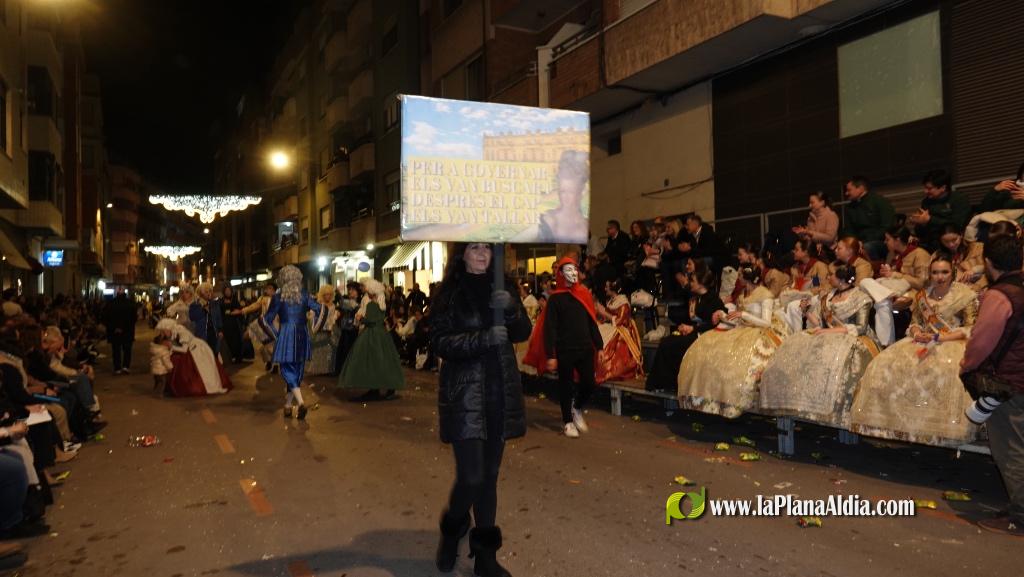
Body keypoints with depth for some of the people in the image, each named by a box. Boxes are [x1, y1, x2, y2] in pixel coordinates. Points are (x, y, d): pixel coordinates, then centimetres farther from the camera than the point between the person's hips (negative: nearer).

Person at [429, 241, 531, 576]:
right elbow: (440, 342, -11)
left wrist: (511, 309, -13)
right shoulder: (449, 294, -3)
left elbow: (523, 333, 6)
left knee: (490, 474, 9)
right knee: (471, 477, -9)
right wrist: (484, 338, -23)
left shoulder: (499, 290, 11)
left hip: (500, 392, 4)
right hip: (465, 395, -4)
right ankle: (452, 530, 22)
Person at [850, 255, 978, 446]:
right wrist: (917, 333, -5)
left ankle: (941, 429, -29)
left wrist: (939, 338, -16)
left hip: (952, 342, -4)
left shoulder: (965, 294, -1)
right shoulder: (922, 295, 13)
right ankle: (894, 419, -12)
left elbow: (971, 329, -6)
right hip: (923, 341, 5)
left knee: (948, 370, -38)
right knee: (886, 363, -18)